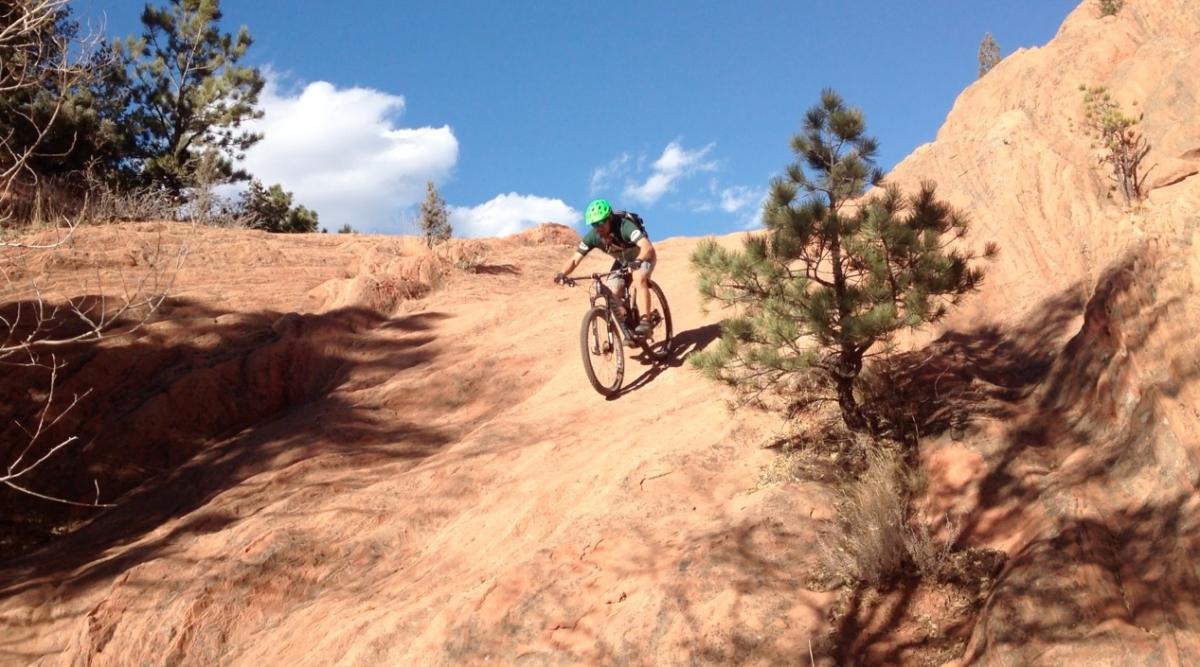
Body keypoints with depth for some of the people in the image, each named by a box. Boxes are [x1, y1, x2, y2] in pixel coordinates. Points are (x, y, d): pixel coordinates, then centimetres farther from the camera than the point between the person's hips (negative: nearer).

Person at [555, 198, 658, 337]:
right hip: (623, 260, 6)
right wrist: (562, 274, -42)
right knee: (614, 292, -11)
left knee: (639, 279, -34)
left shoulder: (624, 226, -37)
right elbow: (575, 259, -23)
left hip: (642, 256, -5)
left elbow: (647, 247, -49)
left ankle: (645, 321, -30)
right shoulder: (592, 237, -23)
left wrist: (637, 261, -68)